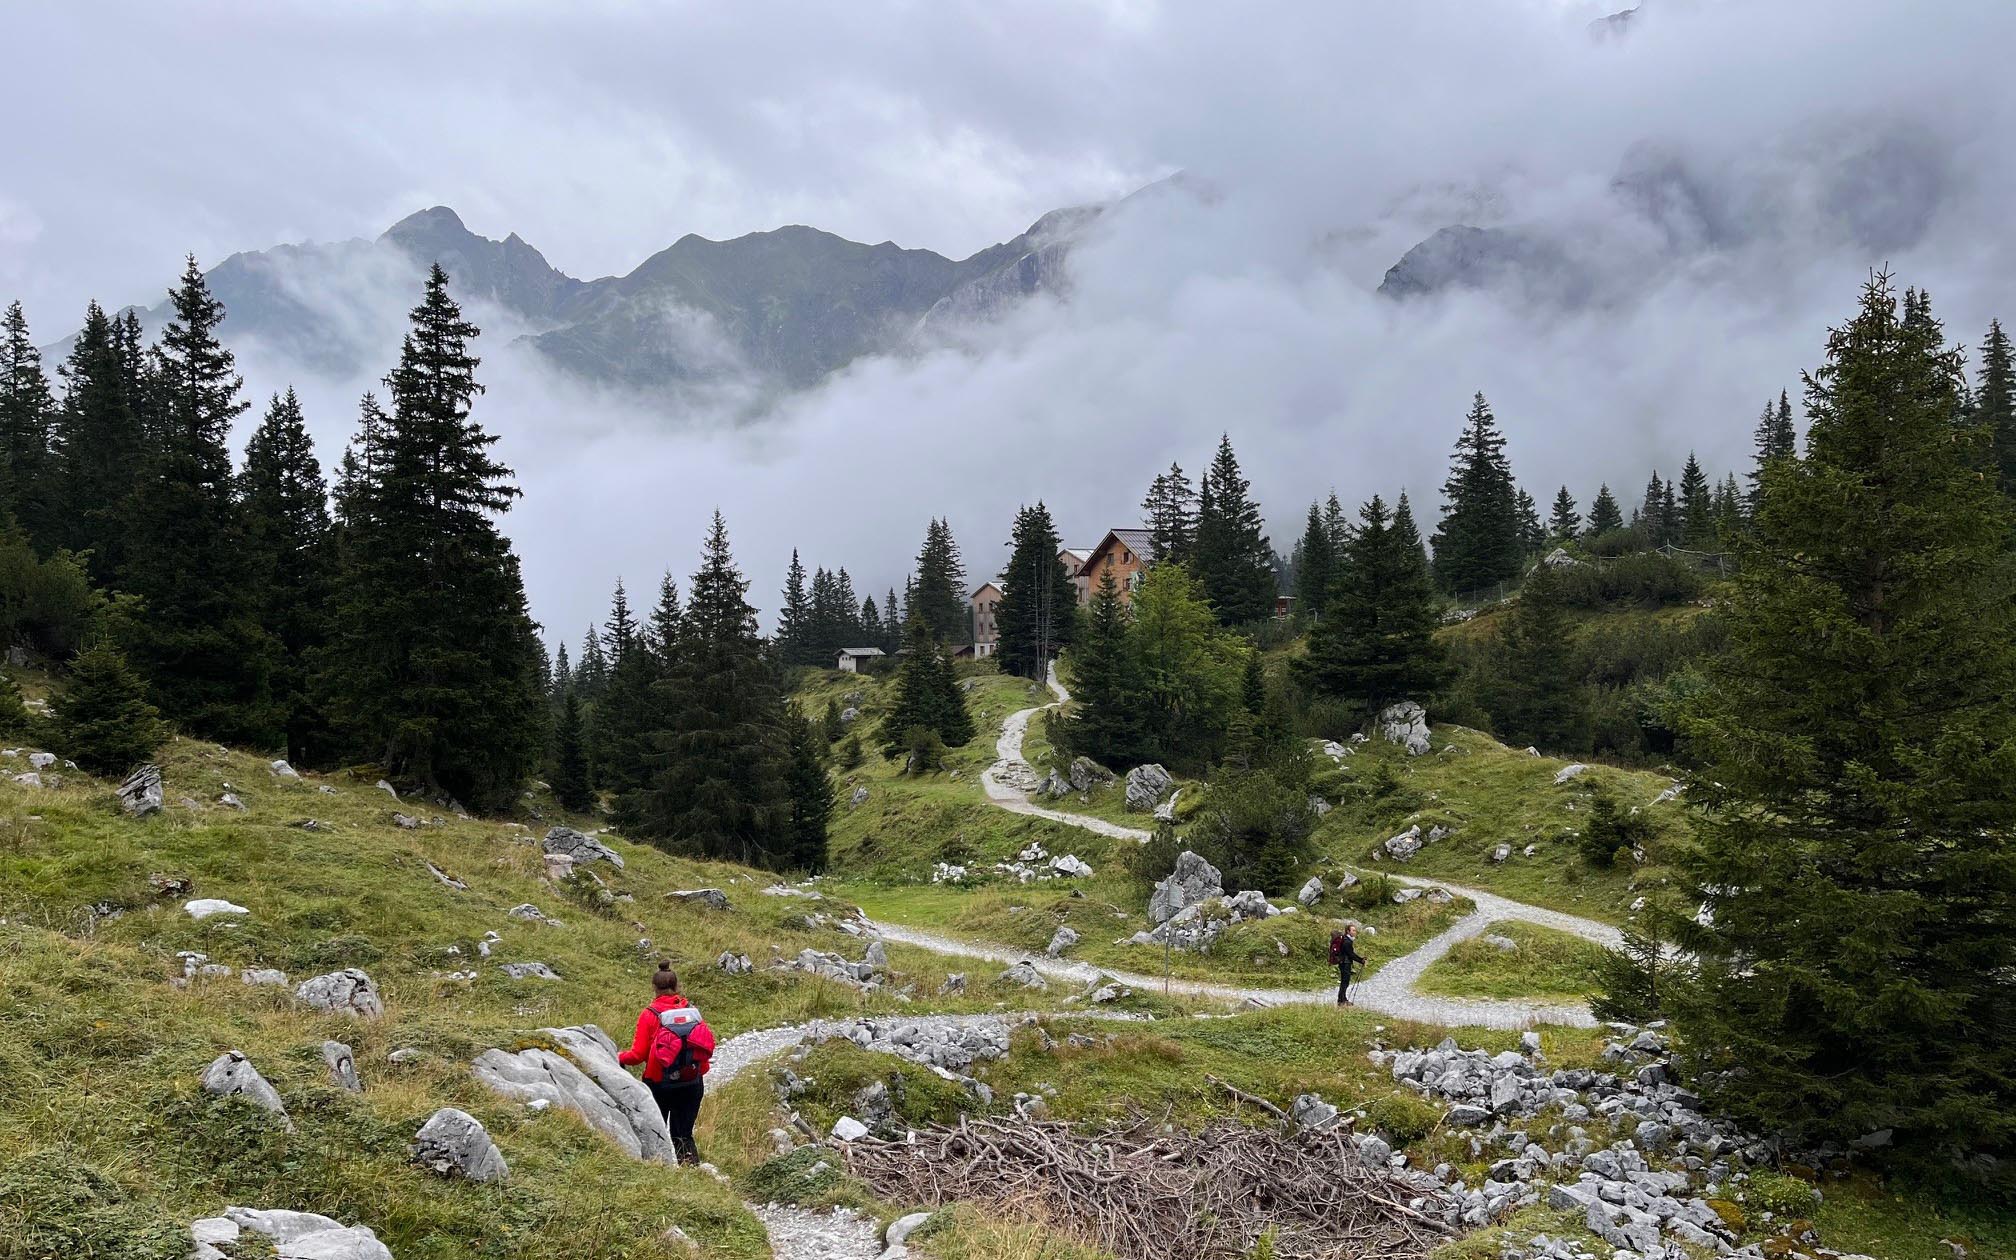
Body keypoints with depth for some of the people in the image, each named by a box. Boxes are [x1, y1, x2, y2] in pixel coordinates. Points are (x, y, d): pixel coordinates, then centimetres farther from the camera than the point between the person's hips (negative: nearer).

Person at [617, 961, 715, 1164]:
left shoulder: (649, 1015, -8)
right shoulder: (693, 1011, 0)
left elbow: (638, 1054, -8)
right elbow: (706, 1045, 2)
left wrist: (619, 1058, 11)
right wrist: (701, 1074, 18)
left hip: (659, 1084, -3)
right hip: (693, 1084, 3)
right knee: (684, 1134, 12)